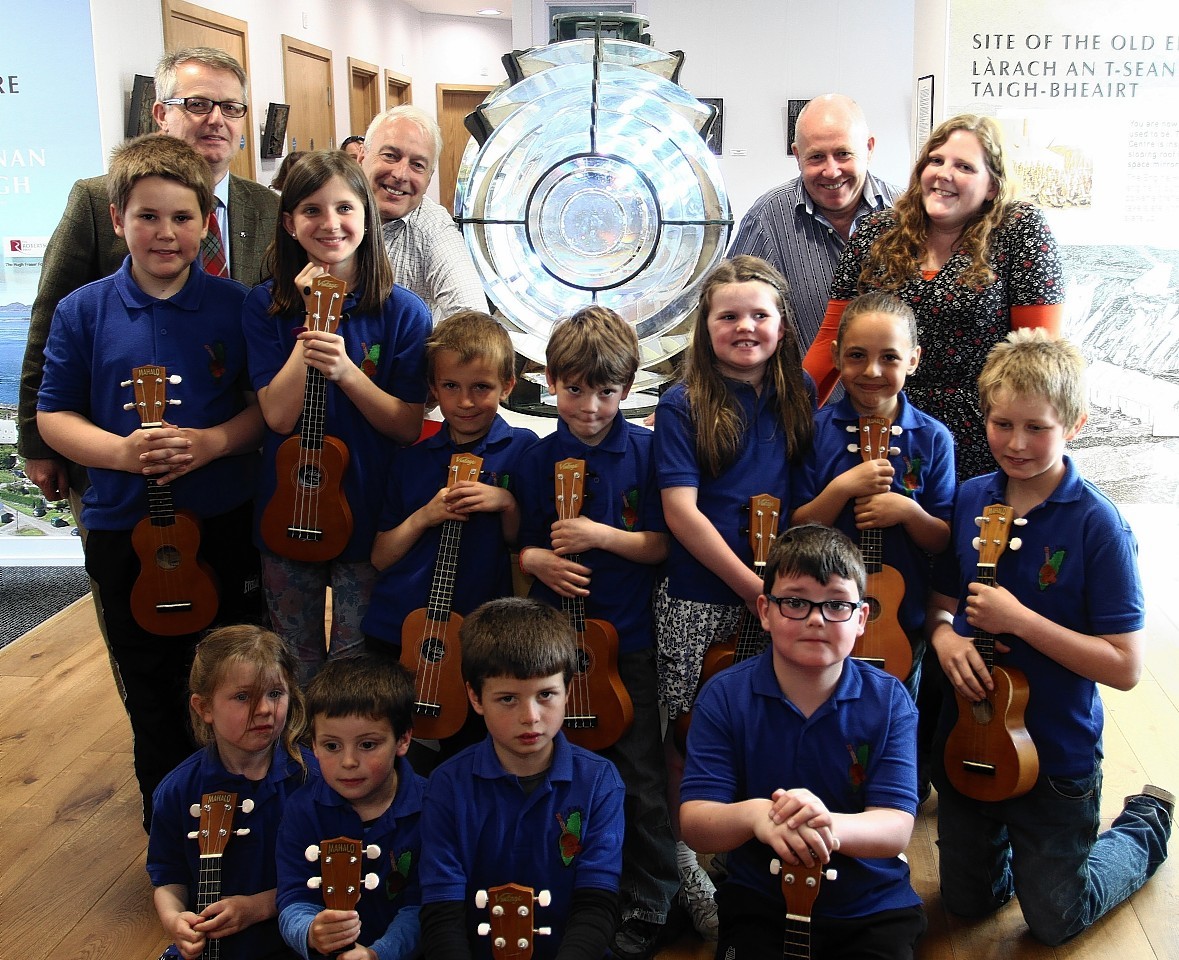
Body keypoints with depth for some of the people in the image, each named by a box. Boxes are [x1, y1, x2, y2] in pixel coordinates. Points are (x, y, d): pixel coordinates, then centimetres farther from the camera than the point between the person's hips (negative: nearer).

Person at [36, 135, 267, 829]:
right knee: (153, 694, 16)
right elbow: (54, 415, -1)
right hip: (124, 529, 1)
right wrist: (121, 451, -18)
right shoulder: (84, 311, -3)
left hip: (227, 522, 0)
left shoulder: (235, 306, -4)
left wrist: (214, 442, -19)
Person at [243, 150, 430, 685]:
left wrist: (344, 370, -23)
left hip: (368, 514, -1)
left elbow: (409, 426, -9)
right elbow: (279, 415, -13)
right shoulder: (266, 306, -4)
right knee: (295, 668, 16)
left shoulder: (401, 311, -7)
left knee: (357, 667, 8)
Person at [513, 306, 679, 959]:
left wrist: (601, 536, -18)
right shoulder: (537, 459, 1)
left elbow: (661, 544, -4)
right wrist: (540, 561, -16)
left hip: (629, 635, -2)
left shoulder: (646, 452, -4)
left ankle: (647, 906, 21)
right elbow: (523, 544, 6)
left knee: (640, 778, 4)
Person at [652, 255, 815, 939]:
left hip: (781, 593, 4)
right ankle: (688, 864, 26)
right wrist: (752, 587, -16)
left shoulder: (799, 395, 6)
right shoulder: (684, 406, -7)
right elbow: (681, 510, -13)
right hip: (700, 600, -3)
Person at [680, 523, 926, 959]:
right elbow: (694, 822, -11)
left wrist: (830, 824, -36)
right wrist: (752, 815, -33)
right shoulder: (723, 696, -7)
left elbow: (896, 829, -14)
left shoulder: (889, 702, -6)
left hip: (873, 910, 1)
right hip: (759, 905, -1)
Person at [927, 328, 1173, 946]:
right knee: (966, 900, 20)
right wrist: (944, 635, -14)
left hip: (1056, 753, -4)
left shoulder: (1096, 524, -20)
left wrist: (1019, 620, -27)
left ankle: (1146, 826, 37)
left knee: (1054, 922, 15)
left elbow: (1124, 666, -20)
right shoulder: (970, 500, -5)